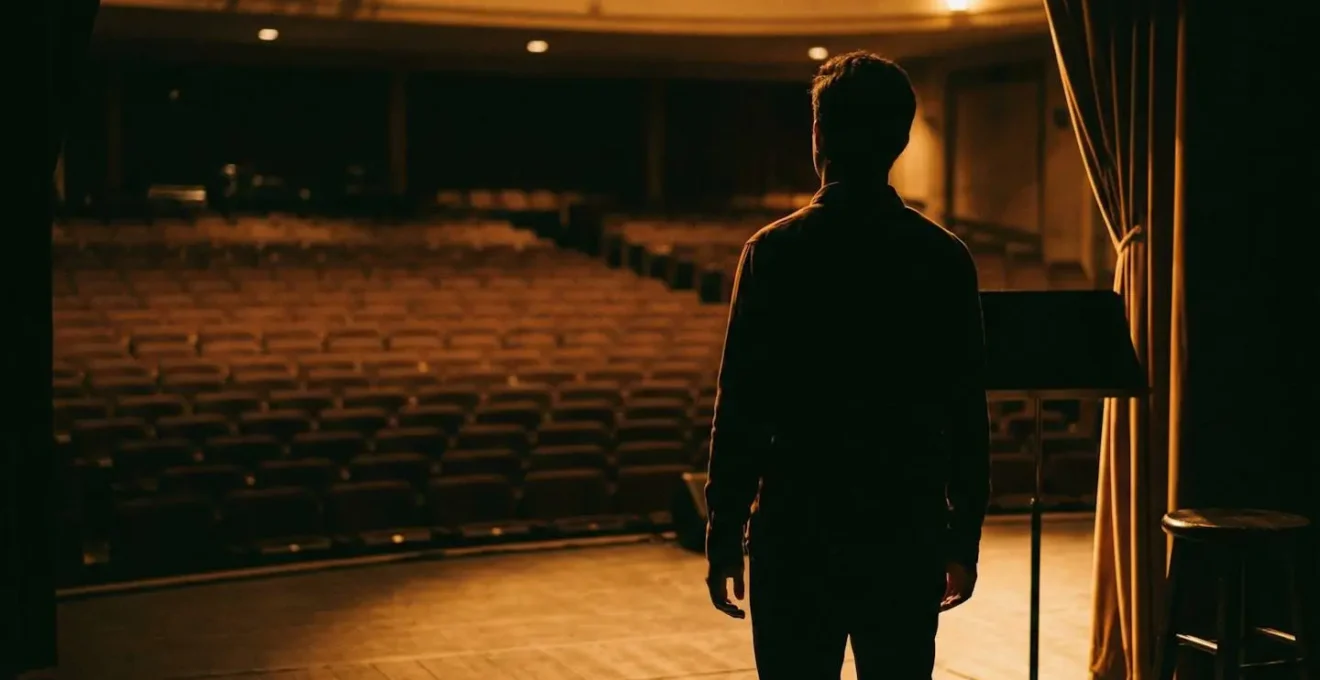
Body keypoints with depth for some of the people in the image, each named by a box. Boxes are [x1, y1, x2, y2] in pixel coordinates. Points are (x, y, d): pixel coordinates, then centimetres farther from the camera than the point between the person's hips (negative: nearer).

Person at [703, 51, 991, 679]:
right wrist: (964, 540, 13)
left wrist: (723, 539, 1)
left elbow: (740, 409, -7)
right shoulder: (945, 257, 0)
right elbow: (968, 415, 3)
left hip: (796, 534, -2)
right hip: (909, 537, 2)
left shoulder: (774, 252, -7)